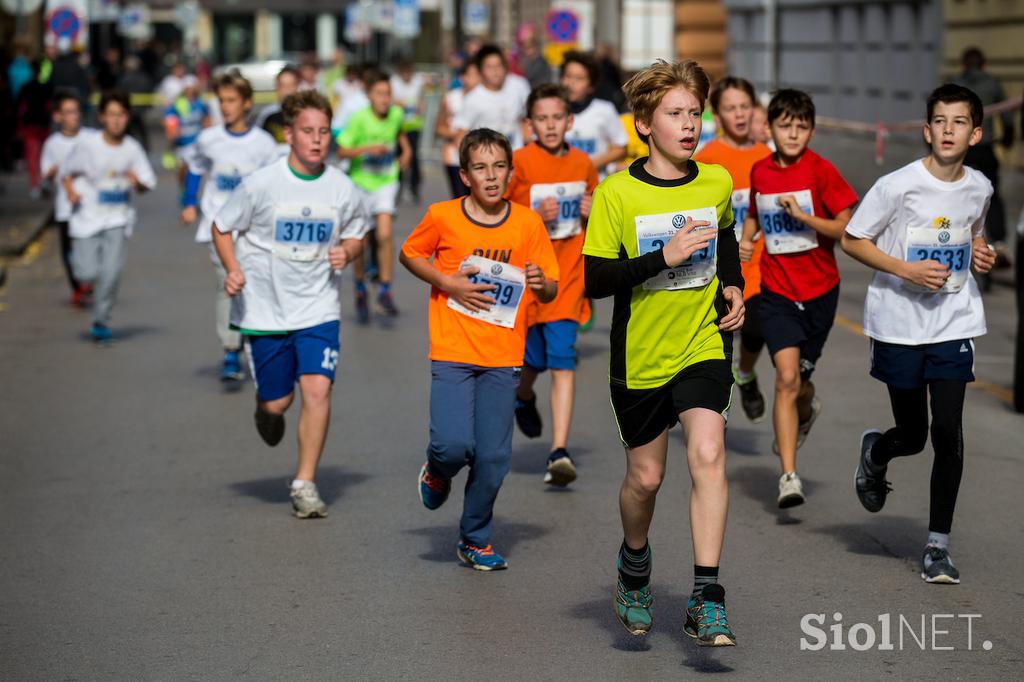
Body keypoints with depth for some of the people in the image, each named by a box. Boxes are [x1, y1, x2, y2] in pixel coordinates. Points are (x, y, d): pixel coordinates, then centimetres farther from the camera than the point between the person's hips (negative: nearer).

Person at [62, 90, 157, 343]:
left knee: (112, 271, -12)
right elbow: (67, 173, 3)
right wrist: (71, 191, -17)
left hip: (117, 219, 1)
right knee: (88, 274, -6)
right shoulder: (87, 145, -8)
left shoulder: (132, 148, -3)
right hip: (87, 217, -1)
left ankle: (101, 321, 6)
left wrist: (137, 181, -17)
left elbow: (148, 183, 5)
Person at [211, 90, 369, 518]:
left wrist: (346, 252, -8)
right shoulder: (260, 184, -11)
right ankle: (266, 412, 44)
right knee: (276, 402, 5)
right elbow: (221, 228, 2)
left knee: (317, 389, -15)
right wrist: (233, 270, -14)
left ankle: (305, 484, -2)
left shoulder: (343, 189, -4)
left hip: (318, 308, 1)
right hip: (264, 307, -1)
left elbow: (356, 235, 14)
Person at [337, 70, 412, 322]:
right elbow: (342, 150, -16)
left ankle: (385, 290, -6)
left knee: (384, 235, -17)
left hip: (386, 182, 1)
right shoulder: (359, 119, -18)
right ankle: (360, 290, 28)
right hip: (360, 182, -1)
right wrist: (368, 148, -29)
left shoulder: (396, 114, -6)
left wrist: (406, 150, 5)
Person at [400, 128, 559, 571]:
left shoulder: (528, 223, 0)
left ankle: (475, 540, 22)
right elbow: (409, 254, 12)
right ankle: (437, 472, 22)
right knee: (454, 445, -16)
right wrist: (448, 284, -5)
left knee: (493, 456, 1)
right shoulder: (442, 217, -4)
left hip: (503, 357, 2)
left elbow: (550, 291, 6)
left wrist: (540, 283, -18)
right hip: (452, 352, -2)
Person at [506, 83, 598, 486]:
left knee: (562, 361, -8)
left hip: (567, 277, 2)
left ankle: (560, 452, -11)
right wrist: (536, 215, -20)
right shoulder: (519, 163, -8)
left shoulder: (583, 165, 5)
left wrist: (591, 212, -2)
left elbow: (593, 206, 22)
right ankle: (523, 396, 45)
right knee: (534, 358, 7)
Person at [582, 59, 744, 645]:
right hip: (640, 355, -1)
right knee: (645, 476, 11)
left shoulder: (718, 184, 0)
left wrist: (734, 286, 7)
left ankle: (707, 599, -16)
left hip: (704, 347, 1)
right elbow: (595, 280, -15)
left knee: (708, 454, -20)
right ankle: (634, 562, 43)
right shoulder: (617, 194, -11)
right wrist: (664, 257, -25)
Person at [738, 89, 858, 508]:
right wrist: (746, 240, 2)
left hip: (819, 290, -1)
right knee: (787, 376, -14)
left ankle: (806, 410, 51)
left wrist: (803, 215, -22)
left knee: (799, 378, 12)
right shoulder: (760, 171, 3)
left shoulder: (820, 171, -9)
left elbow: (847, 228, -11)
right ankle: (789, 476, -12)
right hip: (777, 290, 1)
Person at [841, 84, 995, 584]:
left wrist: (980, 254, -1)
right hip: (899, 323, -2)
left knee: (948, 432, -7)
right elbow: (852, 240, -6)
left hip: (955, 323, 3)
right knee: (912, 435, 7)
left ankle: (938, 545, 5)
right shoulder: (898, 185, -13)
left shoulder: (980, 188, 2)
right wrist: (907, 269, -18)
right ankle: (875, 451, 45)